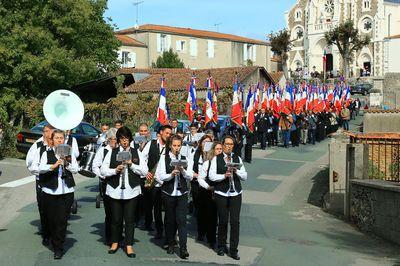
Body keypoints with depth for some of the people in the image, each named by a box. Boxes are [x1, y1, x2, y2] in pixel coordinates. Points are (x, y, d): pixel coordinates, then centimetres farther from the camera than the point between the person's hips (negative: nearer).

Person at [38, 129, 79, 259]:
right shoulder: (47, 153, 3)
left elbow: (76, 169, -1)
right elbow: (41, 168, -13)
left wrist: (67, 163, -18)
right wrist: (53, 165, -30)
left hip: (66, 191, 0)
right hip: (49, 191, 0)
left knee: (62, 220, -2)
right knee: (50, 219, 6)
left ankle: (59, 248, 5)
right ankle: (54, 242, 29)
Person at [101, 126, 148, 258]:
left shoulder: (137, 153, 6)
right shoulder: (112, 153, 5)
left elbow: (144, 171, 0)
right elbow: (103, 170, 1)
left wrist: (131, 164, -12)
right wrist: (115, 170, -15)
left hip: (132, 190, 0)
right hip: (115, 190, 0)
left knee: (130, 219, 3)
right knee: (116, 218, 9)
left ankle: (129, 246, 12)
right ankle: (115, 242, 27)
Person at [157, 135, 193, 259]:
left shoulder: (184, 158, 8)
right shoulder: (164, 158, 2)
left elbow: (190, 177, 2)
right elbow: (161, 176, -6)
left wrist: (182, 170, -16)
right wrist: (171, 174, -23)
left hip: (182, 193, 1)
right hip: (168, 192, -1)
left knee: (181, 220, -6)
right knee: (170, 219, 10)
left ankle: (183, 248, -7)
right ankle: (170, 245, 25)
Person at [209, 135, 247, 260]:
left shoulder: (238, 159, 10)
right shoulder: (216, 159, 1)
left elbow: (245, 176, 5)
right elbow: (211, 176, -7)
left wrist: (236, 171, -13)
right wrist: (224, 176, -20)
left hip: (236, 193, 2)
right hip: (221, 194, -2)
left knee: (235, 221, -1)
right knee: (223, 221, 7)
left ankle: (233, 250, 6)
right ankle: (222, 246, 25)